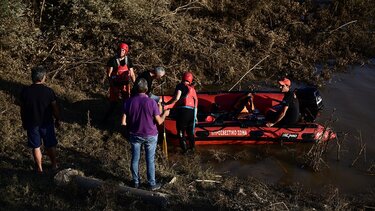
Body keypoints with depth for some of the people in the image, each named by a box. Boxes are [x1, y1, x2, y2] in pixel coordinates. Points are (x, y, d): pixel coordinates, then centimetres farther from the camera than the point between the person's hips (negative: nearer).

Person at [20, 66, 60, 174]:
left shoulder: (25, 91, -11)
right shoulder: (48, 91, -15)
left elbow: (22, 109, -2)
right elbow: (54, 108, -7)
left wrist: (24, 122, 12)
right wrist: (57, 119, 9)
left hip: (32, 124, 1)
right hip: (47, 123, -1)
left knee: (36, 147, 13)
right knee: (50, 145, 17)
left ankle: (39, 168, 22)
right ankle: (54, 165, 29)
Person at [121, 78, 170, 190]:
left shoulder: (129, 102, -12)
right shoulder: (151, 102, -19)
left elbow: (123, 122, -11)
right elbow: (159, 121, -12)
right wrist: (165, 114, 8)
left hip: (135, 135, 2)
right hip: (150, 136, -2)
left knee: (135, 159, 17)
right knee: (150, 160, 11)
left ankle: (136, 182, 30)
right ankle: (152, 184, 23)